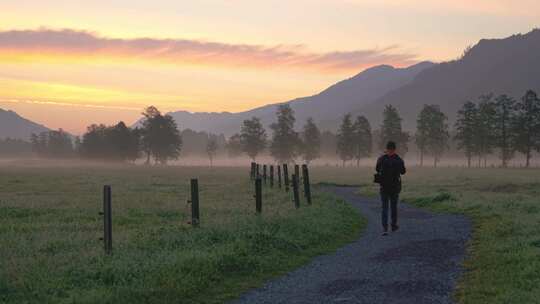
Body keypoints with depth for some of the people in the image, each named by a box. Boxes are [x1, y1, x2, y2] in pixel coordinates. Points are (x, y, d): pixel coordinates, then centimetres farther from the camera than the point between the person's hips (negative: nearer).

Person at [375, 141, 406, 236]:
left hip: (384, 187, 0)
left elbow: (377, 170, 9)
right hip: (395, 187, 0)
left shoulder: (381, 159, -10)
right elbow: (403, 172, 8)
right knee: (394, 206, 18)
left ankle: (385, 228, -11)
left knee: (385, 208, 2)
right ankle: (394, 225, 31)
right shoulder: (399, 160, -10)